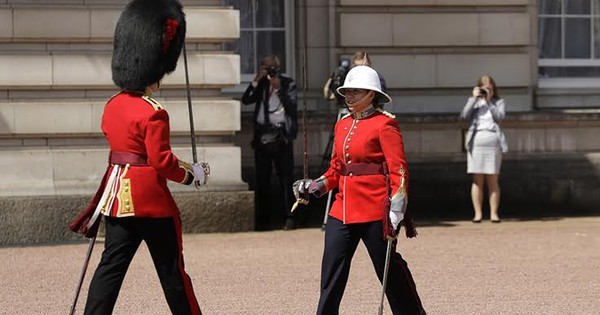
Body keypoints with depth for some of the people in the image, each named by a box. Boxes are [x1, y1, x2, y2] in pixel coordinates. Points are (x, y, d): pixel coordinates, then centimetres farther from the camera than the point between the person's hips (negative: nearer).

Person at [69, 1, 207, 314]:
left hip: (117, 194, 7)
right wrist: (190, 174, 0)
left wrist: (180, 165, 19)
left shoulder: (112, 106, 8)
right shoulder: (153, 113, -17)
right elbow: (162, 161, -18)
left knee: (112, 265, 7)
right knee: (171, 269, 5)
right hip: (151, 199, -7)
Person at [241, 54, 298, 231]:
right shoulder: (260, 85, 14)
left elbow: (292, 107, -6)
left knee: (285, 178, -6)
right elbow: (246, 100, 0)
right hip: (262, 136, 3)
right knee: (261, 180, 3)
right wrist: (257, 80, -5)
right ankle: (263, 221, 8)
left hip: (281, 137, -3)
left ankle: (289, 218, -4)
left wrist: (278, 88, -13)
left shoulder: (288, 84, 6)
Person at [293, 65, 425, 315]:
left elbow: (398, 170, -12)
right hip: (342, 209, 7)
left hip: (375, 212, -7)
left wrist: (396, 212, -19)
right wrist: (315, 187, 4)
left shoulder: (384, 124, -8)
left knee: (389, 269, 4)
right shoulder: (342, 124, 13)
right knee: (332, 272, 4)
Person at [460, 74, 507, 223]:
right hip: (476, 142, 1)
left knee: (492, 180, -1)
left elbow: (499, 116, -7)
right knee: (477, 180, -1)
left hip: (493, 142, -1)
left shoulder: (498, 102, 11)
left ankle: (494, 213, 2)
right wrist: (474, 98, -6)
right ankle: (478, 213, 2)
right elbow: (465, 115, -4)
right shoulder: (473, 101, 13)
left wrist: (489, 101, -9)